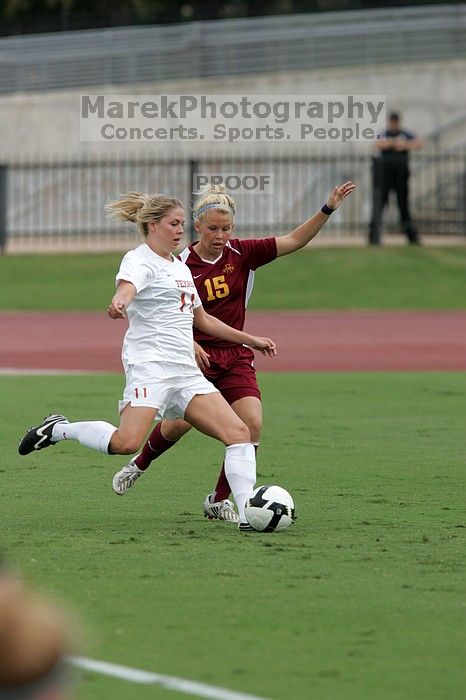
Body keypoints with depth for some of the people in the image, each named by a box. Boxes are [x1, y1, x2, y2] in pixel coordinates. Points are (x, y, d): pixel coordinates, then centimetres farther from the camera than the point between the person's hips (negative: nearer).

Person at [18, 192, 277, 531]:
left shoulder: (180, 267, 24)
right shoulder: (140, 260, -3)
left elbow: (202, 319, 36)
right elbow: (127, 286, -28)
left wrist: (250, 339, 36)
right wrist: (120, 302, -52)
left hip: (186, 372, 8)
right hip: (150, 365, -8)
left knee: (239, 432, -7)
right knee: (126, 443, -25)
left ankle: (248, 513, -8)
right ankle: (59, 429, -1)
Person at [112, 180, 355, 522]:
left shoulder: (242, 253, -1)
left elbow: (295, 241, -3)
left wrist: (328, 209, -14)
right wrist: (189, 344, -24)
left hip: (235, 357, 3)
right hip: (195, 354, -3)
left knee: (252, 423, -14)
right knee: (180, 423, -10)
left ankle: (220, 499, 1)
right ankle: (139, 464, 25)